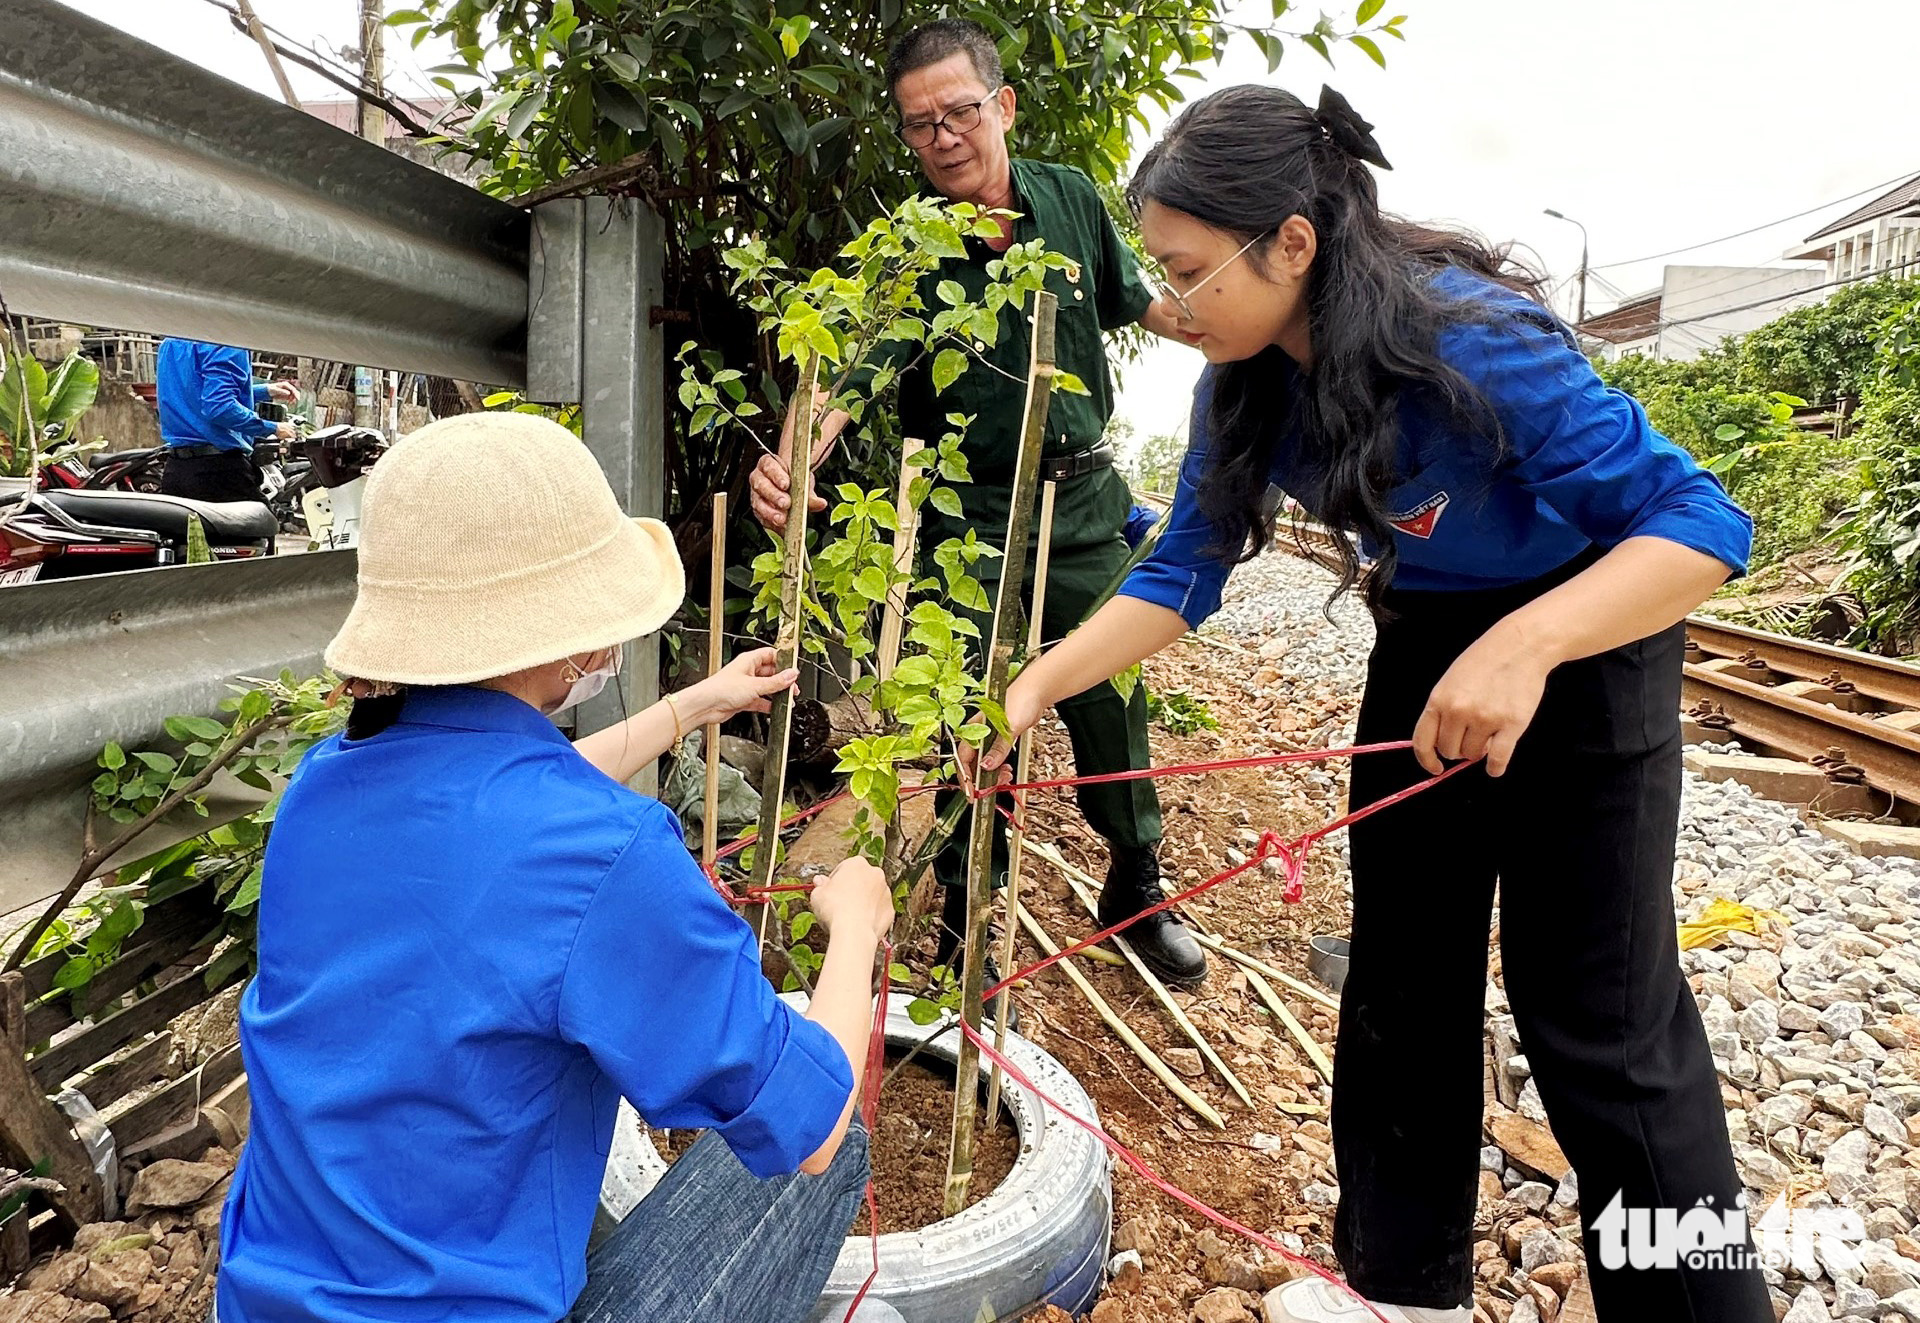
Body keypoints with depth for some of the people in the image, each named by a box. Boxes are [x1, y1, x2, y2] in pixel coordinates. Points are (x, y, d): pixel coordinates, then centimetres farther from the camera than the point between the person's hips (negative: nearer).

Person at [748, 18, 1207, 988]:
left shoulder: (1072, 201, -1)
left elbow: (1139, 302, 15)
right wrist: (789, 458, -45)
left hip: (1084, 502, 3)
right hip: (966, 518, -2)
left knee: (1109, 692, 10)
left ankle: (1136, 885, 33)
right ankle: (966, 911, 24)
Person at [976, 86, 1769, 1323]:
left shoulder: (1471, 341, -31)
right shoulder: (1248, 383, -12)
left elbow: (1702, 521, -29)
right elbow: (1181, 571, -5)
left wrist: (1525, 644, -45)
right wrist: (1034, 685, -14)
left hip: (1585, 633, -6)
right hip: (1426, 646, 7)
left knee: (1597, 1022, -3)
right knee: (1402, 985, 13)